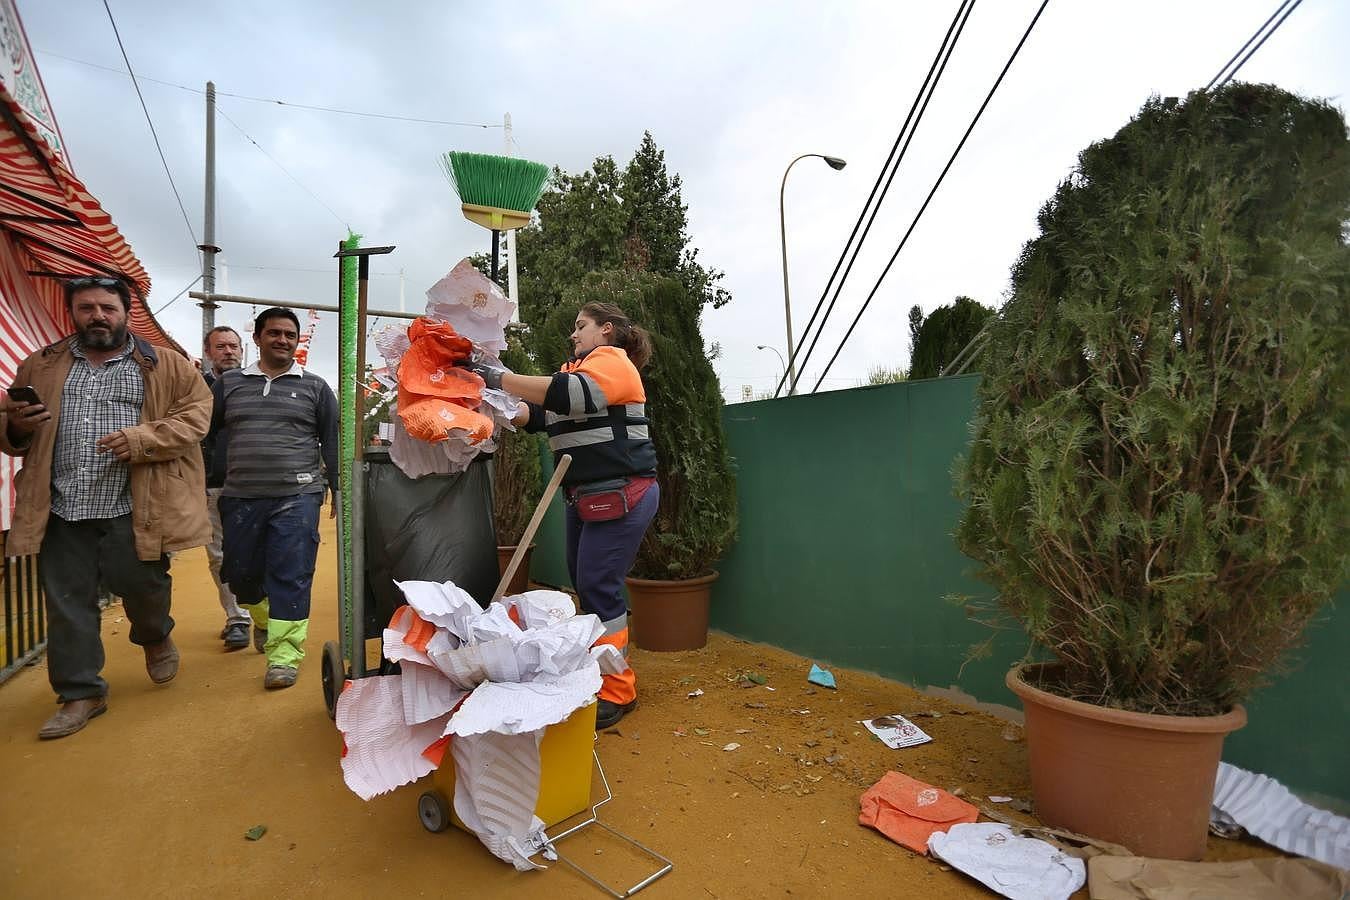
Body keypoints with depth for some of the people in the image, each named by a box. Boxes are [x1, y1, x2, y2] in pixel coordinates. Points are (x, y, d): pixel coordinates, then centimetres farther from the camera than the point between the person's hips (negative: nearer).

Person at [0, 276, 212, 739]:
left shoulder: (165, 366, 3)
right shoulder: (40, 366, 14)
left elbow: (195, 413, -5)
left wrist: (143, 438, -19)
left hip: (132, 510, -3)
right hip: (61, 510, 4)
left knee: (143, 588, 2)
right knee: (67, 605, 8)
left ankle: (155, 637, 36)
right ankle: (81, 693, 22)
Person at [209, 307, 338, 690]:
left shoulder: (315, 387, 6)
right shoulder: (229, 383, 11)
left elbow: (332, 443, 5)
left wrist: (338, 489, 2)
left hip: (297, 498, -3)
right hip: (241, 499, 3)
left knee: (290, 578, -6)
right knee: (239, 573, 12)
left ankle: (283, 655, 0)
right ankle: (266, 620, 40)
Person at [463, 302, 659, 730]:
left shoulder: (612, 359, -6)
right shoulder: (575, 367, 21)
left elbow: (572, 394, -24)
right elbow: (539, 415, 18)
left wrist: (503, 378, -19)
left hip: (621, 496, -9)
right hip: (587, 497, 9)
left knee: (598, 589, -9)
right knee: (586, 586, 12)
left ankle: (617, 693, 2)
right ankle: (599, 677, 25)